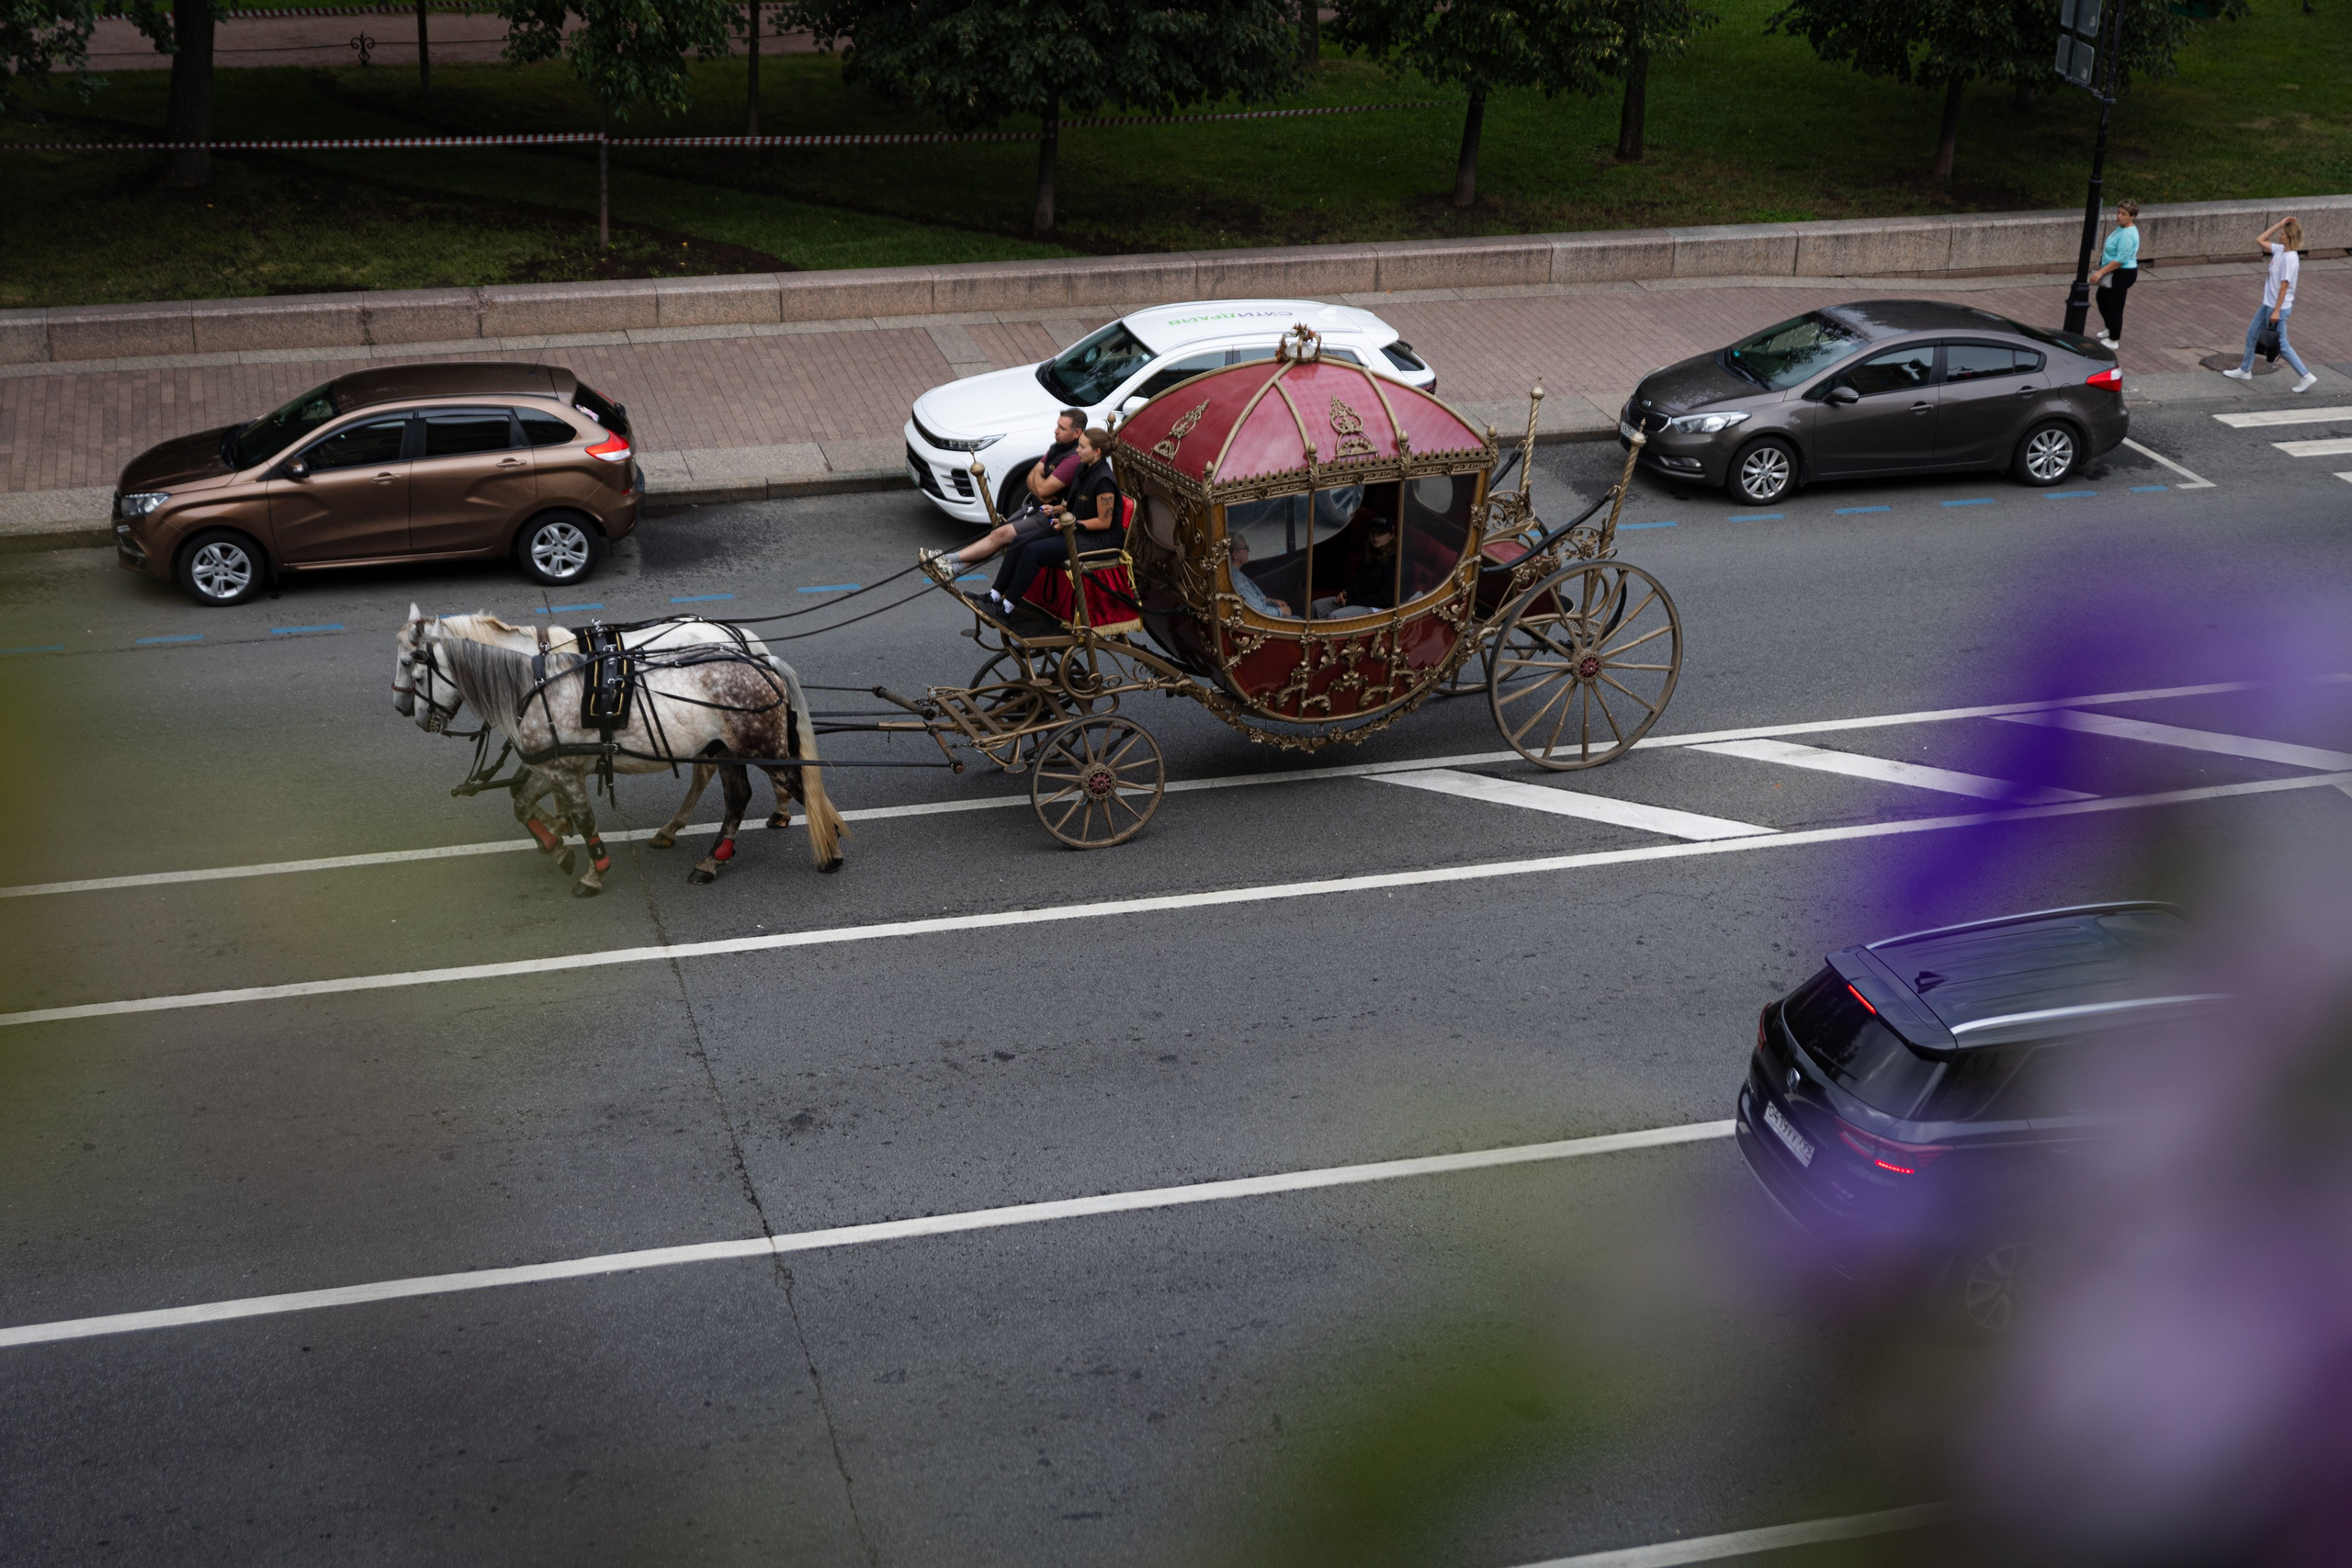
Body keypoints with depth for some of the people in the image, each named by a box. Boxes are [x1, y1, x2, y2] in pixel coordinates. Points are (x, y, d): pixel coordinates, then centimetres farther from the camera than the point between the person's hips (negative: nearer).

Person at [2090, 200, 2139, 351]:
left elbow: (2121, 260, -28)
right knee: (2102, 298, 25)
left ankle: (2113, 340, 15)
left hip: (2122, 274, -11)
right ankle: (2111, 330, 43)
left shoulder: (2127, 235, -26)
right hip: (2115, 273, 11)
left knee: (2114, 306, 1)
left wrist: (2101, 272, -29)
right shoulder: (2122, 228, 6)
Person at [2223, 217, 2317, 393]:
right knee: (2251, 334, 20)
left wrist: (2276, 311, -22)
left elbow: (2284, 286, -23)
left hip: (2278, 308, -10)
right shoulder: (2280, 250, 2)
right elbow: (2260, 241, 15)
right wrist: (2279, 224, 4)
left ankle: (2307, 377, 3)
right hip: (2268, 304, 10)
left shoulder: (2290, 258, -24)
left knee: (2282, 345, -2)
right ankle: (2245, 370, 35)